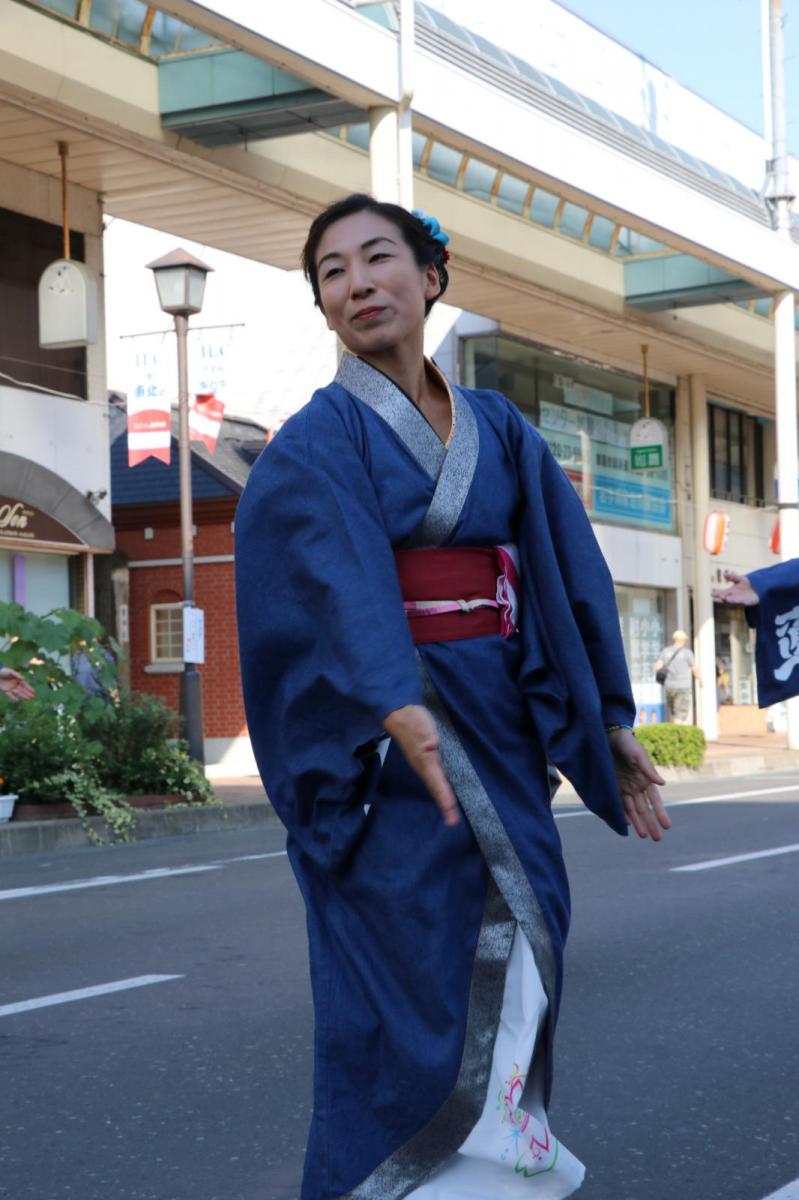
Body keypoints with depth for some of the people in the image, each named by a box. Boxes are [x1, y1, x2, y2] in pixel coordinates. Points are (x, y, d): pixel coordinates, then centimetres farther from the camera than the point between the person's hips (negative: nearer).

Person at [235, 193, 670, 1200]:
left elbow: (570, 577, 9)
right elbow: (338, 577, -23)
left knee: (515, 945, 6)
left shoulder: (498, 429, 11)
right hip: (383, 734, -5)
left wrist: (610, 721, 3)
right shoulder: (319, 438, -6)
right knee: (404, 964, -5)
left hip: (498, 725, 5)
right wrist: (402, 711, -39)